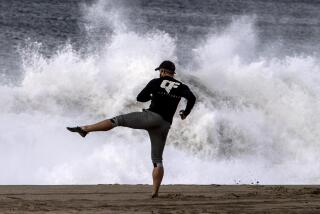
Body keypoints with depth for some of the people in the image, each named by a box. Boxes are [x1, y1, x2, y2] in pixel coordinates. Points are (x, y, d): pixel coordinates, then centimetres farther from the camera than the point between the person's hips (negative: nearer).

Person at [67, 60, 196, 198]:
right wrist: (185, 113, 11)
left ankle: (85, 129, -10)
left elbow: (140, 98, 9)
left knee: (117, 120, 1)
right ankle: (155, 192, 0)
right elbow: (192, 98, -6)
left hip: (151, 116, -3)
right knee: (157, 159, 9)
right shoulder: (181, 87, 12)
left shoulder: (156, 82, 6)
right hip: (164, 125, 3)